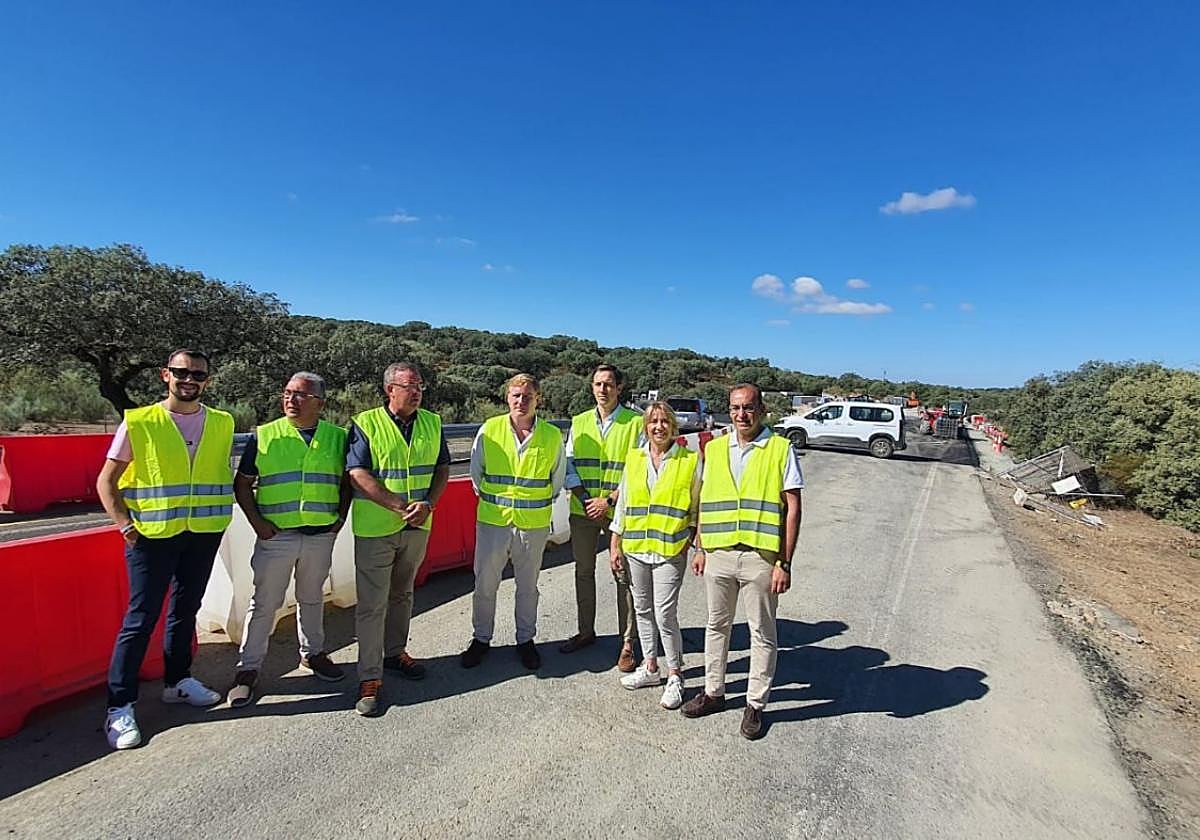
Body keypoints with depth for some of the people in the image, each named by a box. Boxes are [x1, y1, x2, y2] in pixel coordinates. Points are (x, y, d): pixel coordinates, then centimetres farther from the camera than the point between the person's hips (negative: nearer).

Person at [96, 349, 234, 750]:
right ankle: (119, 706, 13)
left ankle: (177, 681, 33)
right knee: (141, 618, 1)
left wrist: (224, 512, 3)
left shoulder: (222, 424, 3)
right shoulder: (139, 422, -6)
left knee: (185, 610, 17)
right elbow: (106, 480, -1)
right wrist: (124, 523, -11)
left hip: (204, 534, 4)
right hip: (152, 534, -3)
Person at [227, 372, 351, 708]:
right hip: (275, 535, -1)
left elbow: (347, 480, 12)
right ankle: (248, 668, 21)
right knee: (264, 602, 6)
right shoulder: (264, 436, -2)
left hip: (321, 535, 2)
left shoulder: (337, 437, 2)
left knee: (312, 598, 18)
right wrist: (256, 521, -7)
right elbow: (242, 483, 3)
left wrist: (340, 517, 2)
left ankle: (313, 653, 35)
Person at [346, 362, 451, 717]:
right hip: (375, 528, -4)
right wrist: (400, 507, -20)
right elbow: (358, 475, -16)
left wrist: (427, 504, -12)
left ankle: (395, 652, 38)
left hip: (417, 527, 5)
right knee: (372, 603, 1)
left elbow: (442, 469, 5)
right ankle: (370, 677, 12)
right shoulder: (365, 424, -9)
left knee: (402, 594, 20)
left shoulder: (432, 423, 4)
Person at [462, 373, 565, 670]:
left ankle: (525, 640, 34)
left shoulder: (552, 435, -4)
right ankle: (481, 638, 31)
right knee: (485, 584, 10)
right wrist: (490, 499, 10)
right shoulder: (489, 430, -4)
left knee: (528, 586, 15)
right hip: (492, 520, 0)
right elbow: (476, 472, 8)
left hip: (534, 524, 0)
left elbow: (558, 478, 10)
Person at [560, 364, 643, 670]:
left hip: (620, 511, -4)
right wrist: (586, 501, -6)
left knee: (623, 575, 2)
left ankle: (627, 642, 14)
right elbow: (569, 464, 6)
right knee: (583, 571, 13)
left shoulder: (635, 422, -5)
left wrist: (608, 501, -13)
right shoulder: (579, 422, 8)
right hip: (582, 510, 4)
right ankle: (586, 631, 30)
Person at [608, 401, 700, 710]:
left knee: (665, 615, -5)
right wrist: (615, 545, 9)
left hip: (670, 550, -4)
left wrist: (696, 543, -5)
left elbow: (698, 507, 1)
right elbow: (622, 505, 11)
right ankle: (650, 667, 32)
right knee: (643, 610, 15)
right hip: (635, 548, 4)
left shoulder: (691, 460, -3)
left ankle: (675, 676, 15)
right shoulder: (634, 459, 7)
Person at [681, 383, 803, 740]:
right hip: (718, 555, 4)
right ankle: (713, 692, 34)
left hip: (760, 557, -4)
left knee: (762, 634, 10)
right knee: (716, 626, 17)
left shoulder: (781, 449, -4)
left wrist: (785, 564, -10)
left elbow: (792, 509, -6)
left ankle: (755, 704, 26)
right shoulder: (714, 449, 8)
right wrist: (700, 549, 11)